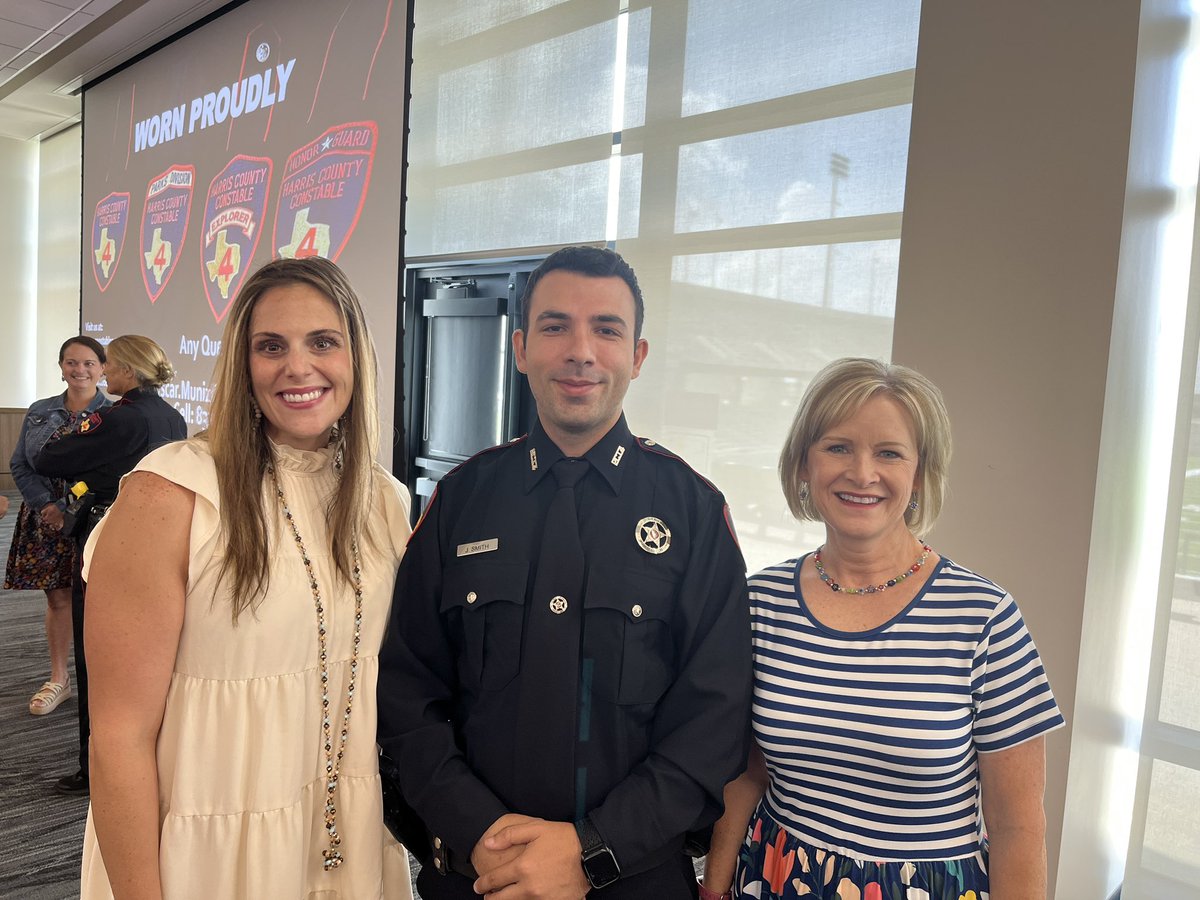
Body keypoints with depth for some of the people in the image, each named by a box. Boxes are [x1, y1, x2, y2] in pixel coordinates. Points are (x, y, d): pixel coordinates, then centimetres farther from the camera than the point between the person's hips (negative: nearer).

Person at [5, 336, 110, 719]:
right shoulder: (40, 412, 8)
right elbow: (20, 465, 9)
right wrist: (47, 505, -7)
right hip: (47, 520, 4)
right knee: (57, 598, 12)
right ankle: (58, 679, 25)